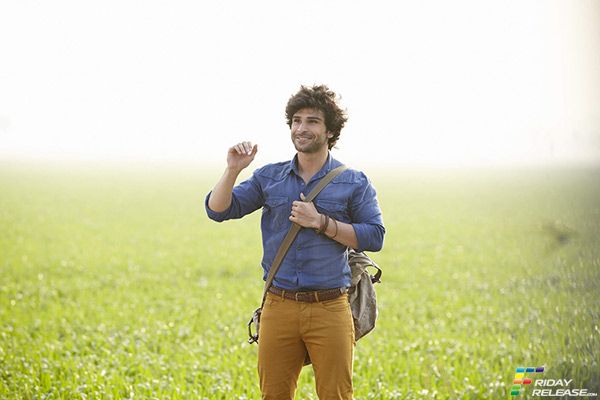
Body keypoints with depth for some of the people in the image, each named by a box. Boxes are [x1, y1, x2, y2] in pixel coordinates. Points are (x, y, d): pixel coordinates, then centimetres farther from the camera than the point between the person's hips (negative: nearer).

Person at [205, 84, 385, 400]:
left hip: (329, 310, -2)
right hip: (279, 306, 2)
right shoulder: (269, 178, 10)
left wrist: (322, 222, -12)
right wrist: (233, 170, -11)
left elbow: (374, 236, -3)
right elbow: (218, 210, 6)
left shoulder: (354, 183, 3)